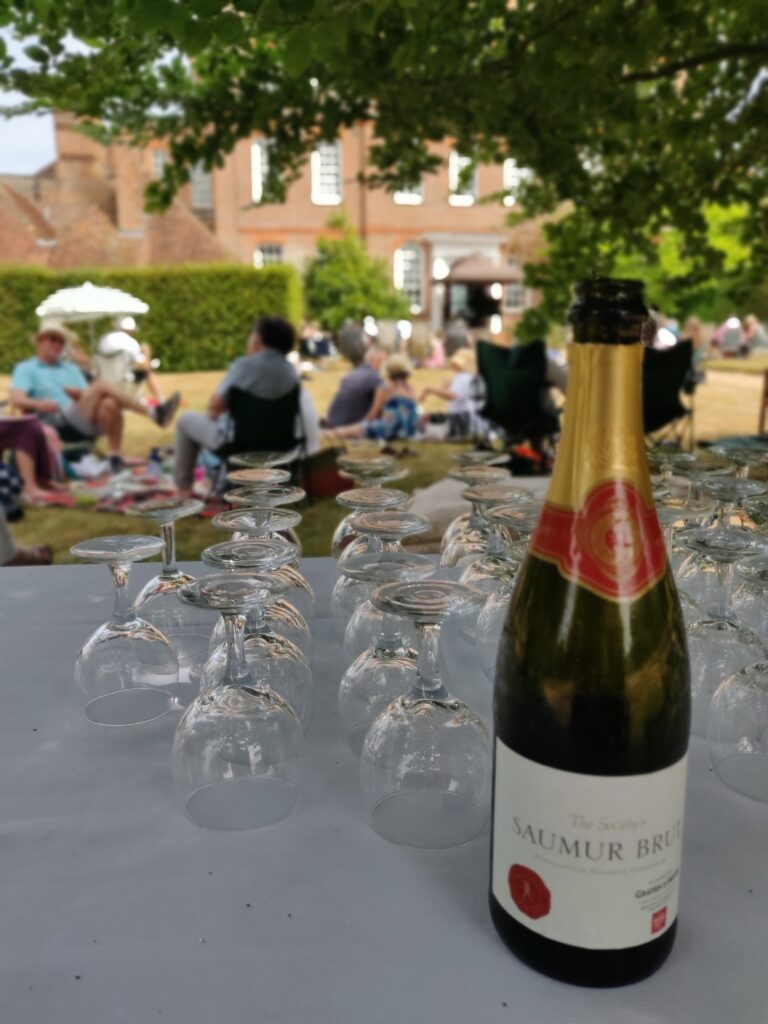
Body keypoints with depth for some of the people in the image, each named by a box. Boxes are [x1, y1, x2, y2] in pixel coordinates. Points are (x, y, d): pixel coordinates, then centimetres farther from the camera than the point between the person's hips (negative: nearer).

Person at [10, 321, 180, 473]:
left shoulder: (71, 368, 30)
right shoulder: (25, 369, 17)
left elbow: (87, 396, 18)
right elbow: (16, 398, -2)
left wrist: (80, 394, -6)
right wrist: (38, 403, -23)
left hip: (88, 422, 4)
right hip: (60, 424, -4)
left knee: (110, 404, -32)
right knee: (102, 385, -25)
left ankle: (115, 456, -29)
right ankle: (155, 413, -31)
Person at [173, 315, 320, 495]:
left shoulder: (245, 365, -19)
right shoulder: (290, 371, -2)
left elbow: (216, 404, -15)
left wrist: (212, 412, 10)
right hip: (273, 441, 5)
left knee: (186, 420, 19)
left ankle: (183, 486, 28)